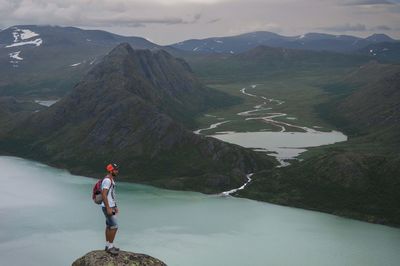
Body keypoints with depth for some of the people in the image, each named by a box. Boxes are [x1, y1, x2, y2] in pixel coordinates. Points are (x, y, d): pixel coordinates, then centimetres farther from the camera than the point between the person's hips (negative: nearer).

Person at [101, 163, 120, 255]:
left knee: (109, 226, 14)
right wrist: (108, 208, -28)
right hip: (108, 207, -10)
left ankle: (108, 246, 22)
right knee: (114, 226, -8)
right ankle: (110, 247, 1)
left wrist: (115, 207, 22)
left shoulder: (111, 179, 13)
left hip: (110, 206, 10)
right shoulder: (107, 180, -21)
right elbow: (104, 195, -27)